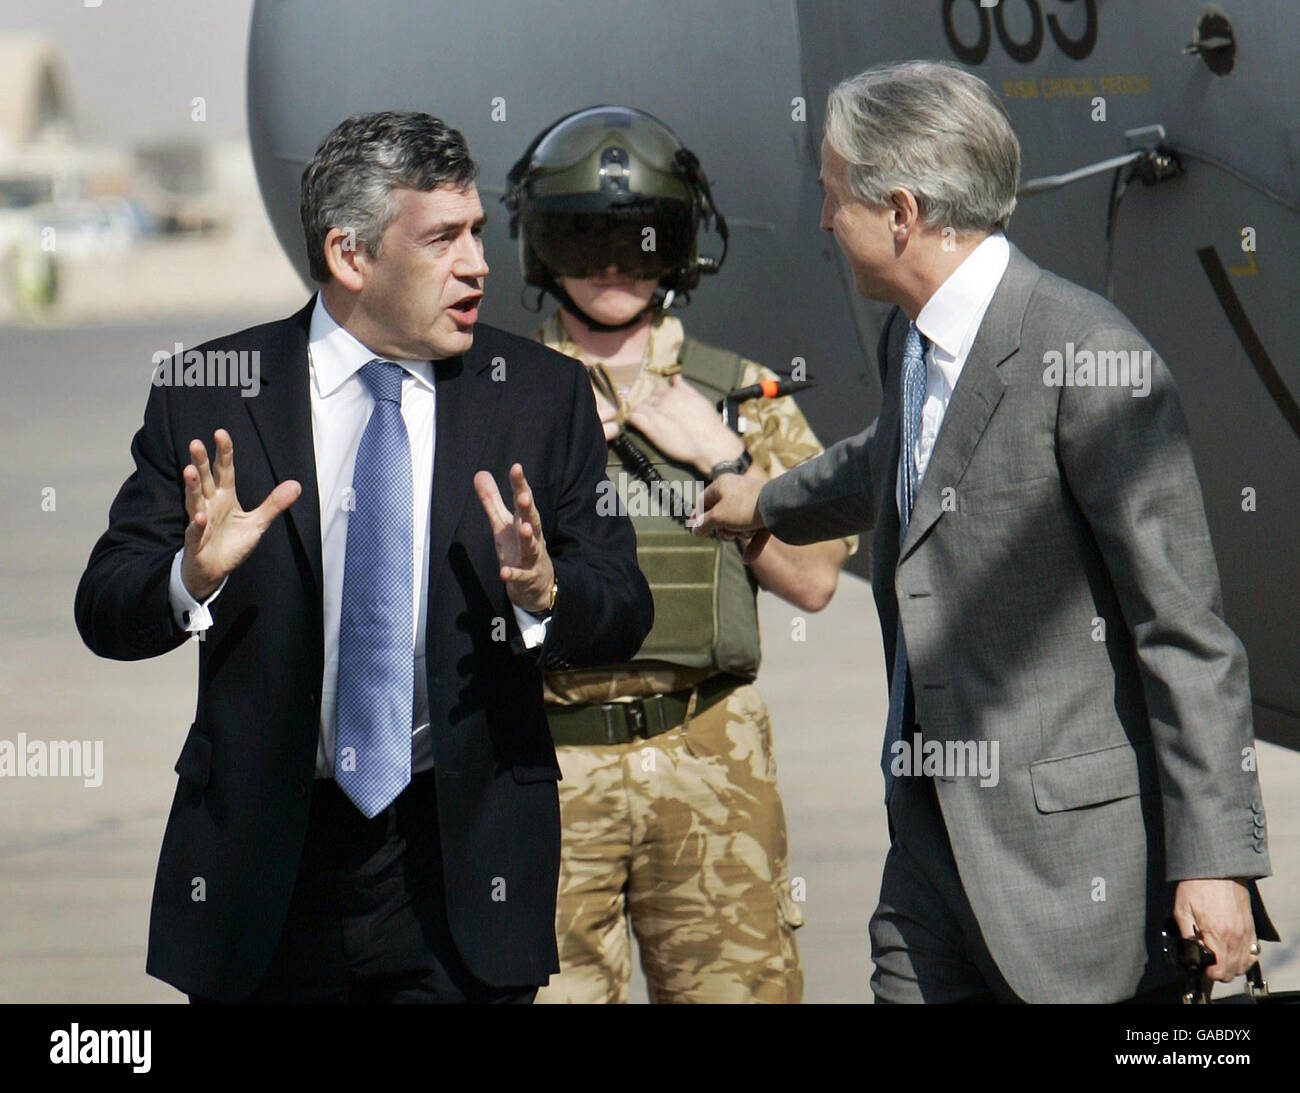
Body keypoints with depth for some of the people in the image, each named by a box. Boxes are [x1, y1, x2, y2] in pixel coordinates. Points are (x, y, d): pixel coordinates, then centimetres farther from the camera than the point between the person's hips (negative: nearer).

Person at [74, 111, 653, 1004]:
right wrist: (192, 578, -23)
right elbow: (106, 614, -2)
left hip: (463, 865, 1)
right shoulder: (208, 400, -1)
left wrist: (545, 593, -20)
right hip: (265, 856, 0)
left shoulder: (543, 395, 3)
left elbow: (624, 613, 2)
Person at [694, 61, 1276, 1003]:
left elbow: (1187, 628, -17)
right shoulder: (910, 344, 13)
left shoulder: (1088, 359, -17)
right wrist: (770, 504, 59)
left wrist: (1215, 858, -20)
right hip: (935, 841, 9)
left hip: (1075, 838, -9)